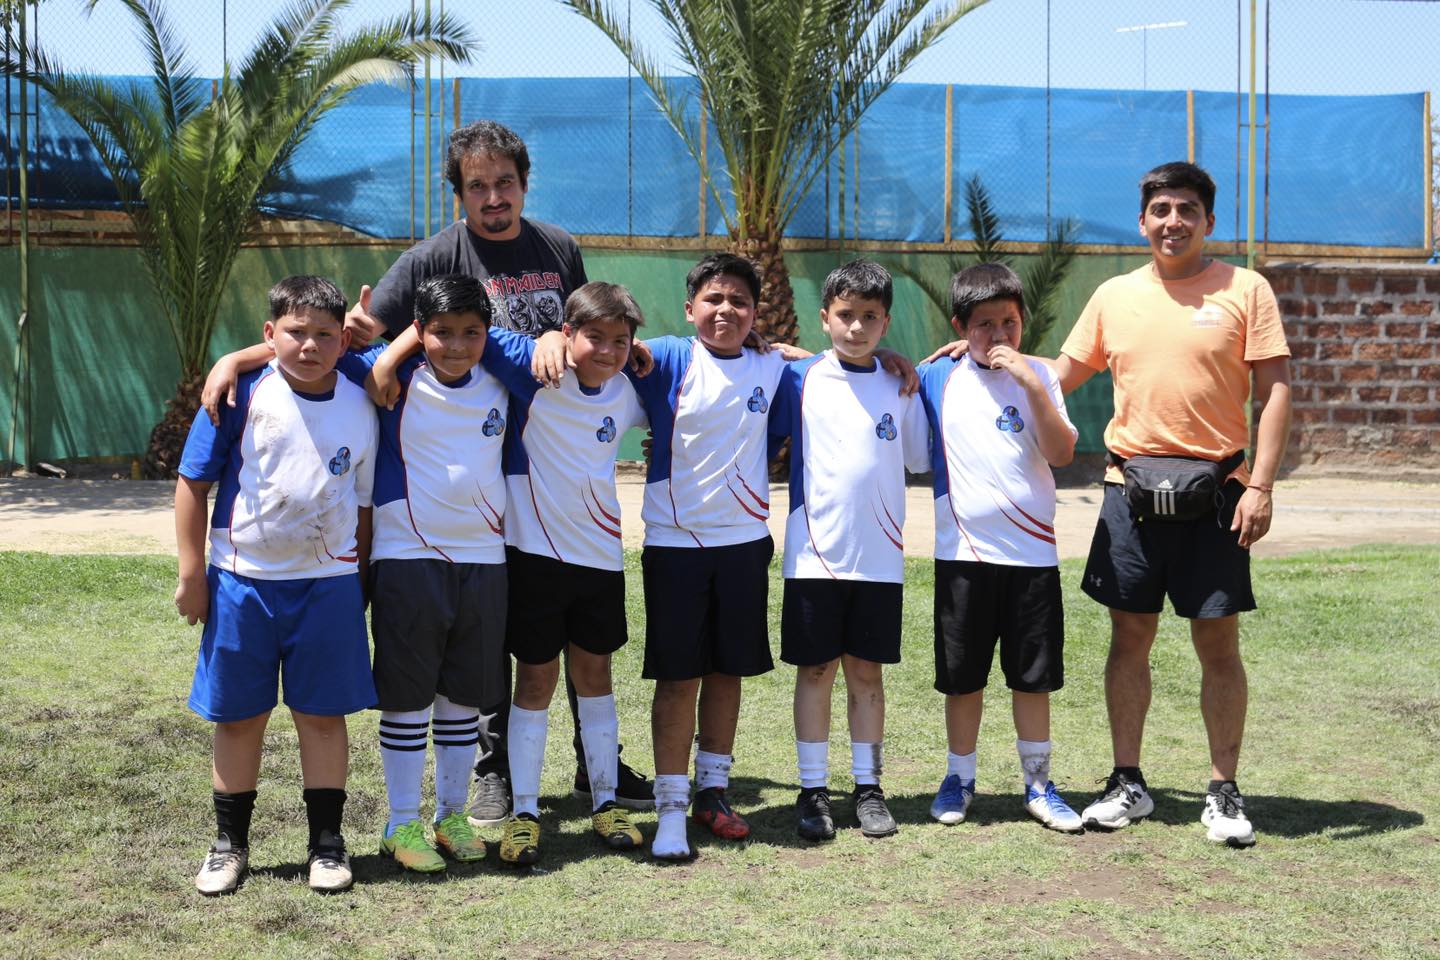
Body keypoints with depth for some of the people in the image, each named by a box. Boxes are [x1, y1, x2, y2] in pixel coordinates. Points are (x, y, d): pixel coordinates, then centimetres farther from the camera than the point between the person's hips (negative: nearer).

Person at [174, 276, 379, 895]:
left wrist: (363, 578, 9)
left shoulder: (360, 408, 1)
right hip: (242, 581, -1)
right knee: (238, 715, 8)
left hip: (328, 582, 1)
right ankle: (229, 843, 23)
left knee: (323, 713, 6)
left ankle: (327, 843, 18)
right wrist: (191, 573, -4)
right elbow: (192, 483, -3)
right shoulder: (244, 395, -7)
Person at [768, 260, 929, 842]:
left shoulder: (900, 387, 6)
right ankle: (813, 790, 14)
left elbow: (921, 457, 11)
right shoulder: (798, 380, 0)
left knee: (867, 670, 9)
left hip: (879, 555, 2)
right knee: (815, 669, 5)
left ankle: (869, 787, 18)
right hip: (814, 553, -1)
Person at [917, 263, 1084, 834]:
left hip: (1031, 551, 0)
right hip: (963, 552, 0)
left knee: (1034, 676, 7)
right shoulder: (939, 379, 2)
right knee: (962, 676, 8)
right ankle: (959, 779, 23)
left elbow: (1062, 453, -9)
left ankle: (1037, 784, 20)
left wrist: (1031, 385, -17)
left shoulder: (1037, 376, 1)